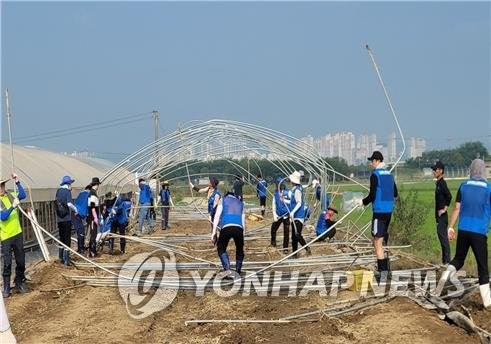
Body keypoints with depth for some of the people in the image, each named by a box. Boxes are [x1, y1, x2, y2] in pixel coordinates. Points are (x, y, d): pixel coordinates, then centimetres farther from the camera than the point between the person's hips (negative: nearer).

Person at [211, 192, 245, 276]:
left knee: (221, 249, 13)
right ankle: (238, 272, 22)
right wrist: (243, 233, 34)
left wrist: (214, 232, 8)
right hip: (239, 228, 2)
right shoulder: (240, 203, 34)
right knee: (239, 250, 22)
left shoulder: (223, 200, 24)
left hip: (226, 227, -2)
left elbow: (217, 215, 12)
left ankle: (227, 269, -7)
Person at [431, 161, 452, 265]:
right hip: (439, 215, 10)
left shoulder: (442, 183, -14)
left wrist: (445, 209, -19)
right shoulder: (438, 183, 14)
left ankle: (447, 260, -6)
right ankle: (445, 260, 18)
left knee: (443, 235, -9)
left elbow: (449, 196, -26)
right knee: (441, 235, 12)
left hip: (442, 215, -10)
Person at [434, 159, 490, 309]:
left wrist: (450, 227, 11)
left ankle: (446, 274, -9)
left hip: (463, 230, 3)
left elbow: (457, 208, 5)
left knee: (458, 259, 19)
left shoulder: (463, 186, 4)